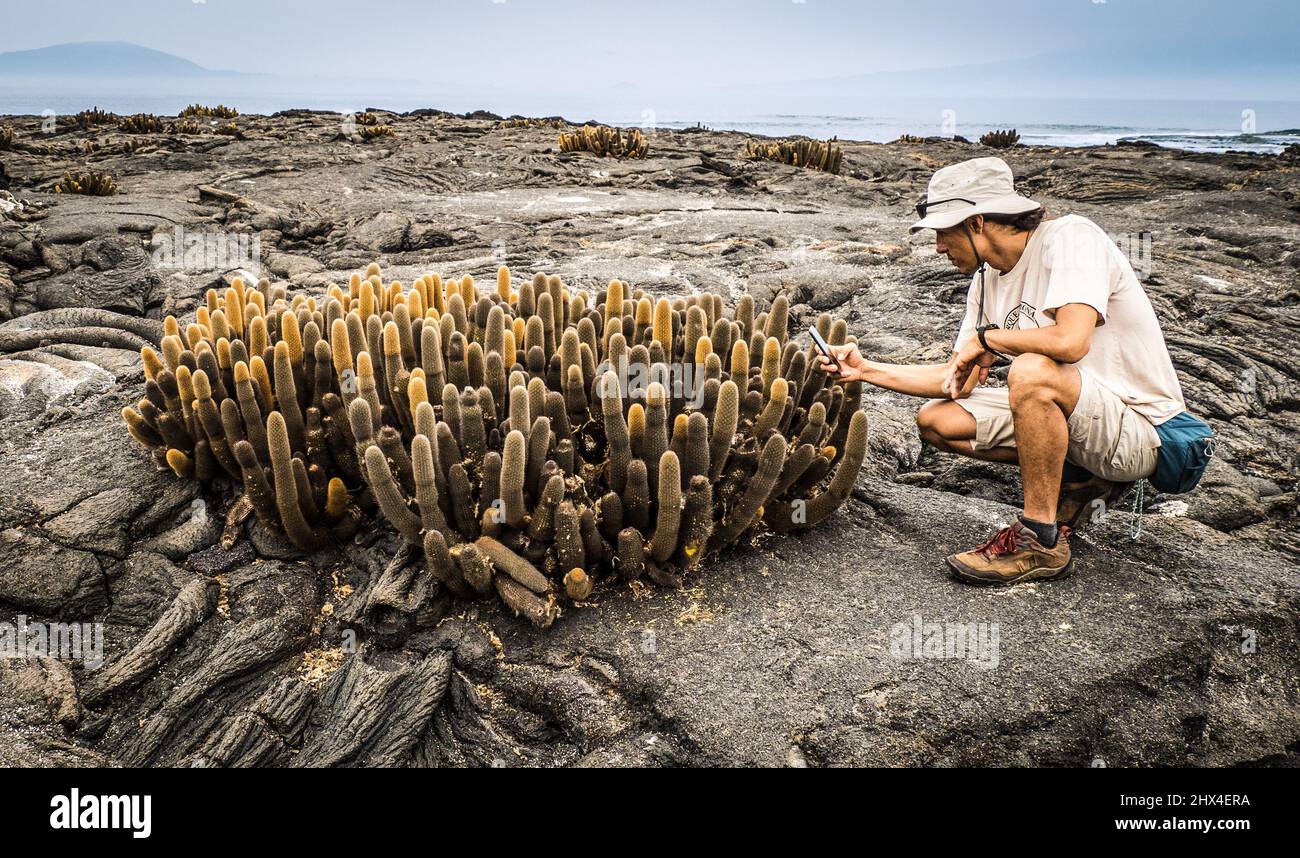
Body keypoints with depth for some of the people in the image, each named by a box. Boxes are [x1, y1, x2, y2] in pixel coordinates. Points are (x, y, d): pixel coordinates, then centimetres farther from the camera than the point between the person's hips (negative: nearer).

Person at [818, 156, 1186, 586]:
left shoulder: (1070, 237, -18)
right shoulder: (987, 280, 5)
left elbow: (1071, 340, -35)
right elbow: (958, 380, 8)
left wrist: (986, 337, -18)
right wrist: (866, 369, 3)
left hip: (1140, 426, -8)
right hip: (1077, 420, 8)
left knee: (1031, 370, -35)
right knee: (935, 420, 0)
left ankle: (1041, 542, -19)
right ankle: (1081, 482, 6)